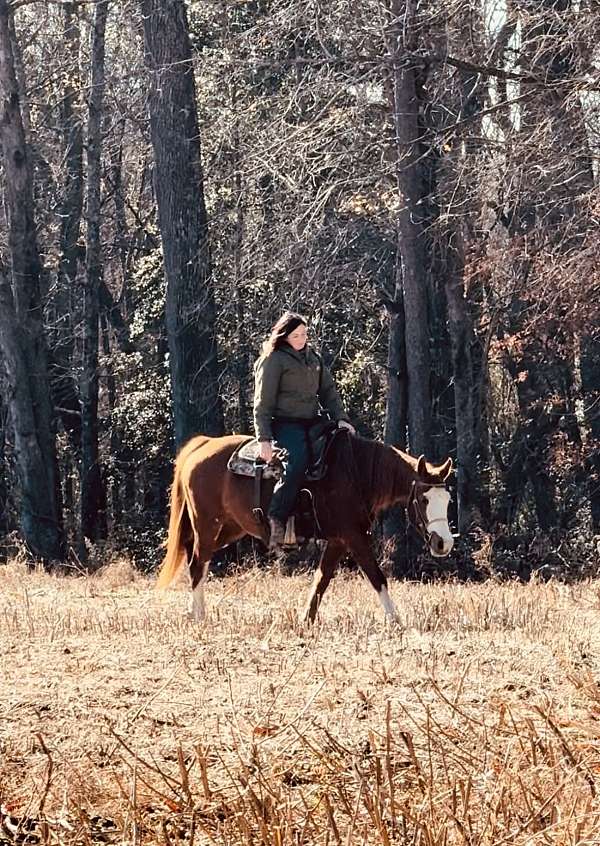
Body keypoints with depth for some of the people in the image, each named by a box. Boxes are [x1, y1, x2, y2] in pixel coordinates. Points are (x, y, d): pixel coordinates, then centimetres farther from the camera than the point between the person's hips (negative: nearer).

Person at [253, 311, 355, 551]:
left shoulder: (313, 357, 19)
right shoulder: (274, 360, -3)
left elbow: (328, 390, 19)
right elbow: (263, 403, -6)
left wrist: (340, 418, 2)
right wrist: (264, 439, -15)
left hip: (311, 423, 8)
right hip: (285, 424, -8)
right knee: (297, 464, -32)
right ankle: (276, 521, -30)